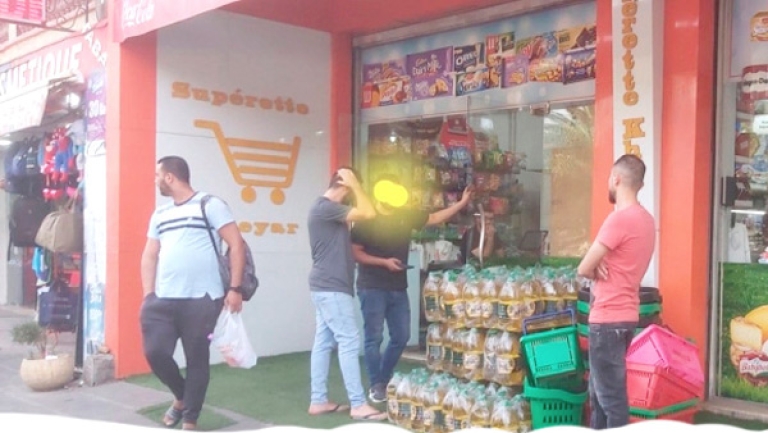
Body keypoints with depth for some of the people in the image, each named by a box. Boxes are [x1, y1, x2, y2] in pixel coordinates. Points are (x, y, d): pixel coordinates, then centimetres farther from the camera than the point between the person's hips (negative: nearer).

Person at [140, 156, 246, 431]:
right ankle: (181, 397, 26)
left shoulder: (210, 205, -2)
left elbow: (236, 245, -5)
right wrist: (148, 296, 6)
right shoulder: (159, 215, 16)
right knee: (155, 352, -1)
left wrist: (234, 289, -12)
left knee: (197, 360, 2)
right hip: (163, 300, 5)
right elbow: (149, 256, 18)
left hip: (202, 300, -5)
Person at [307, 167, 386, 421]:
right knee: (349, 341, -9)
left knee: (324, 342, 10)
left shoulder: (326, 207, 17)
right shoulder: (326, 207, -16)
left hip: (326, 286, 11)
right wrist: (355, 184, -11)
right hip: (332, 287, -11)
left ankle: (318, 401, 15)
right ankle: (358, 405, -6)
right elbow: (368, 213, -22)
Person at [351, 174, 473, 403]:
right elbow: (355, 252, -11)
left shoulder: (406, 216, 7)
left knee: (401, 336, 9)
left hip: (398, 288, 6)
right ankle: (376, 385, 9)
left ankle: (384, 380, 25)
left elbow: (435, 218, 12)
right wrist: (384, 262, -19)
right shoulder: (367, 220, -10)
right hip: (372, 288, -6)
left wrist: (462, 203, 4)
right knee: (374, 338, -2)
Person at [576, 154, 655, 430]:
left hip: (609, 319, -10)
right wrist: (601, 266, -5)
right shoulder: (645, 219, 11)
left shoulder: (620, 218, -18)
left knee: (610, 396, -2)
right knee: (599, 392, 18)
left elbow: (584, 269, -16)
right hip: (623, 314, 10)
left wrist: (598, 270, 5)